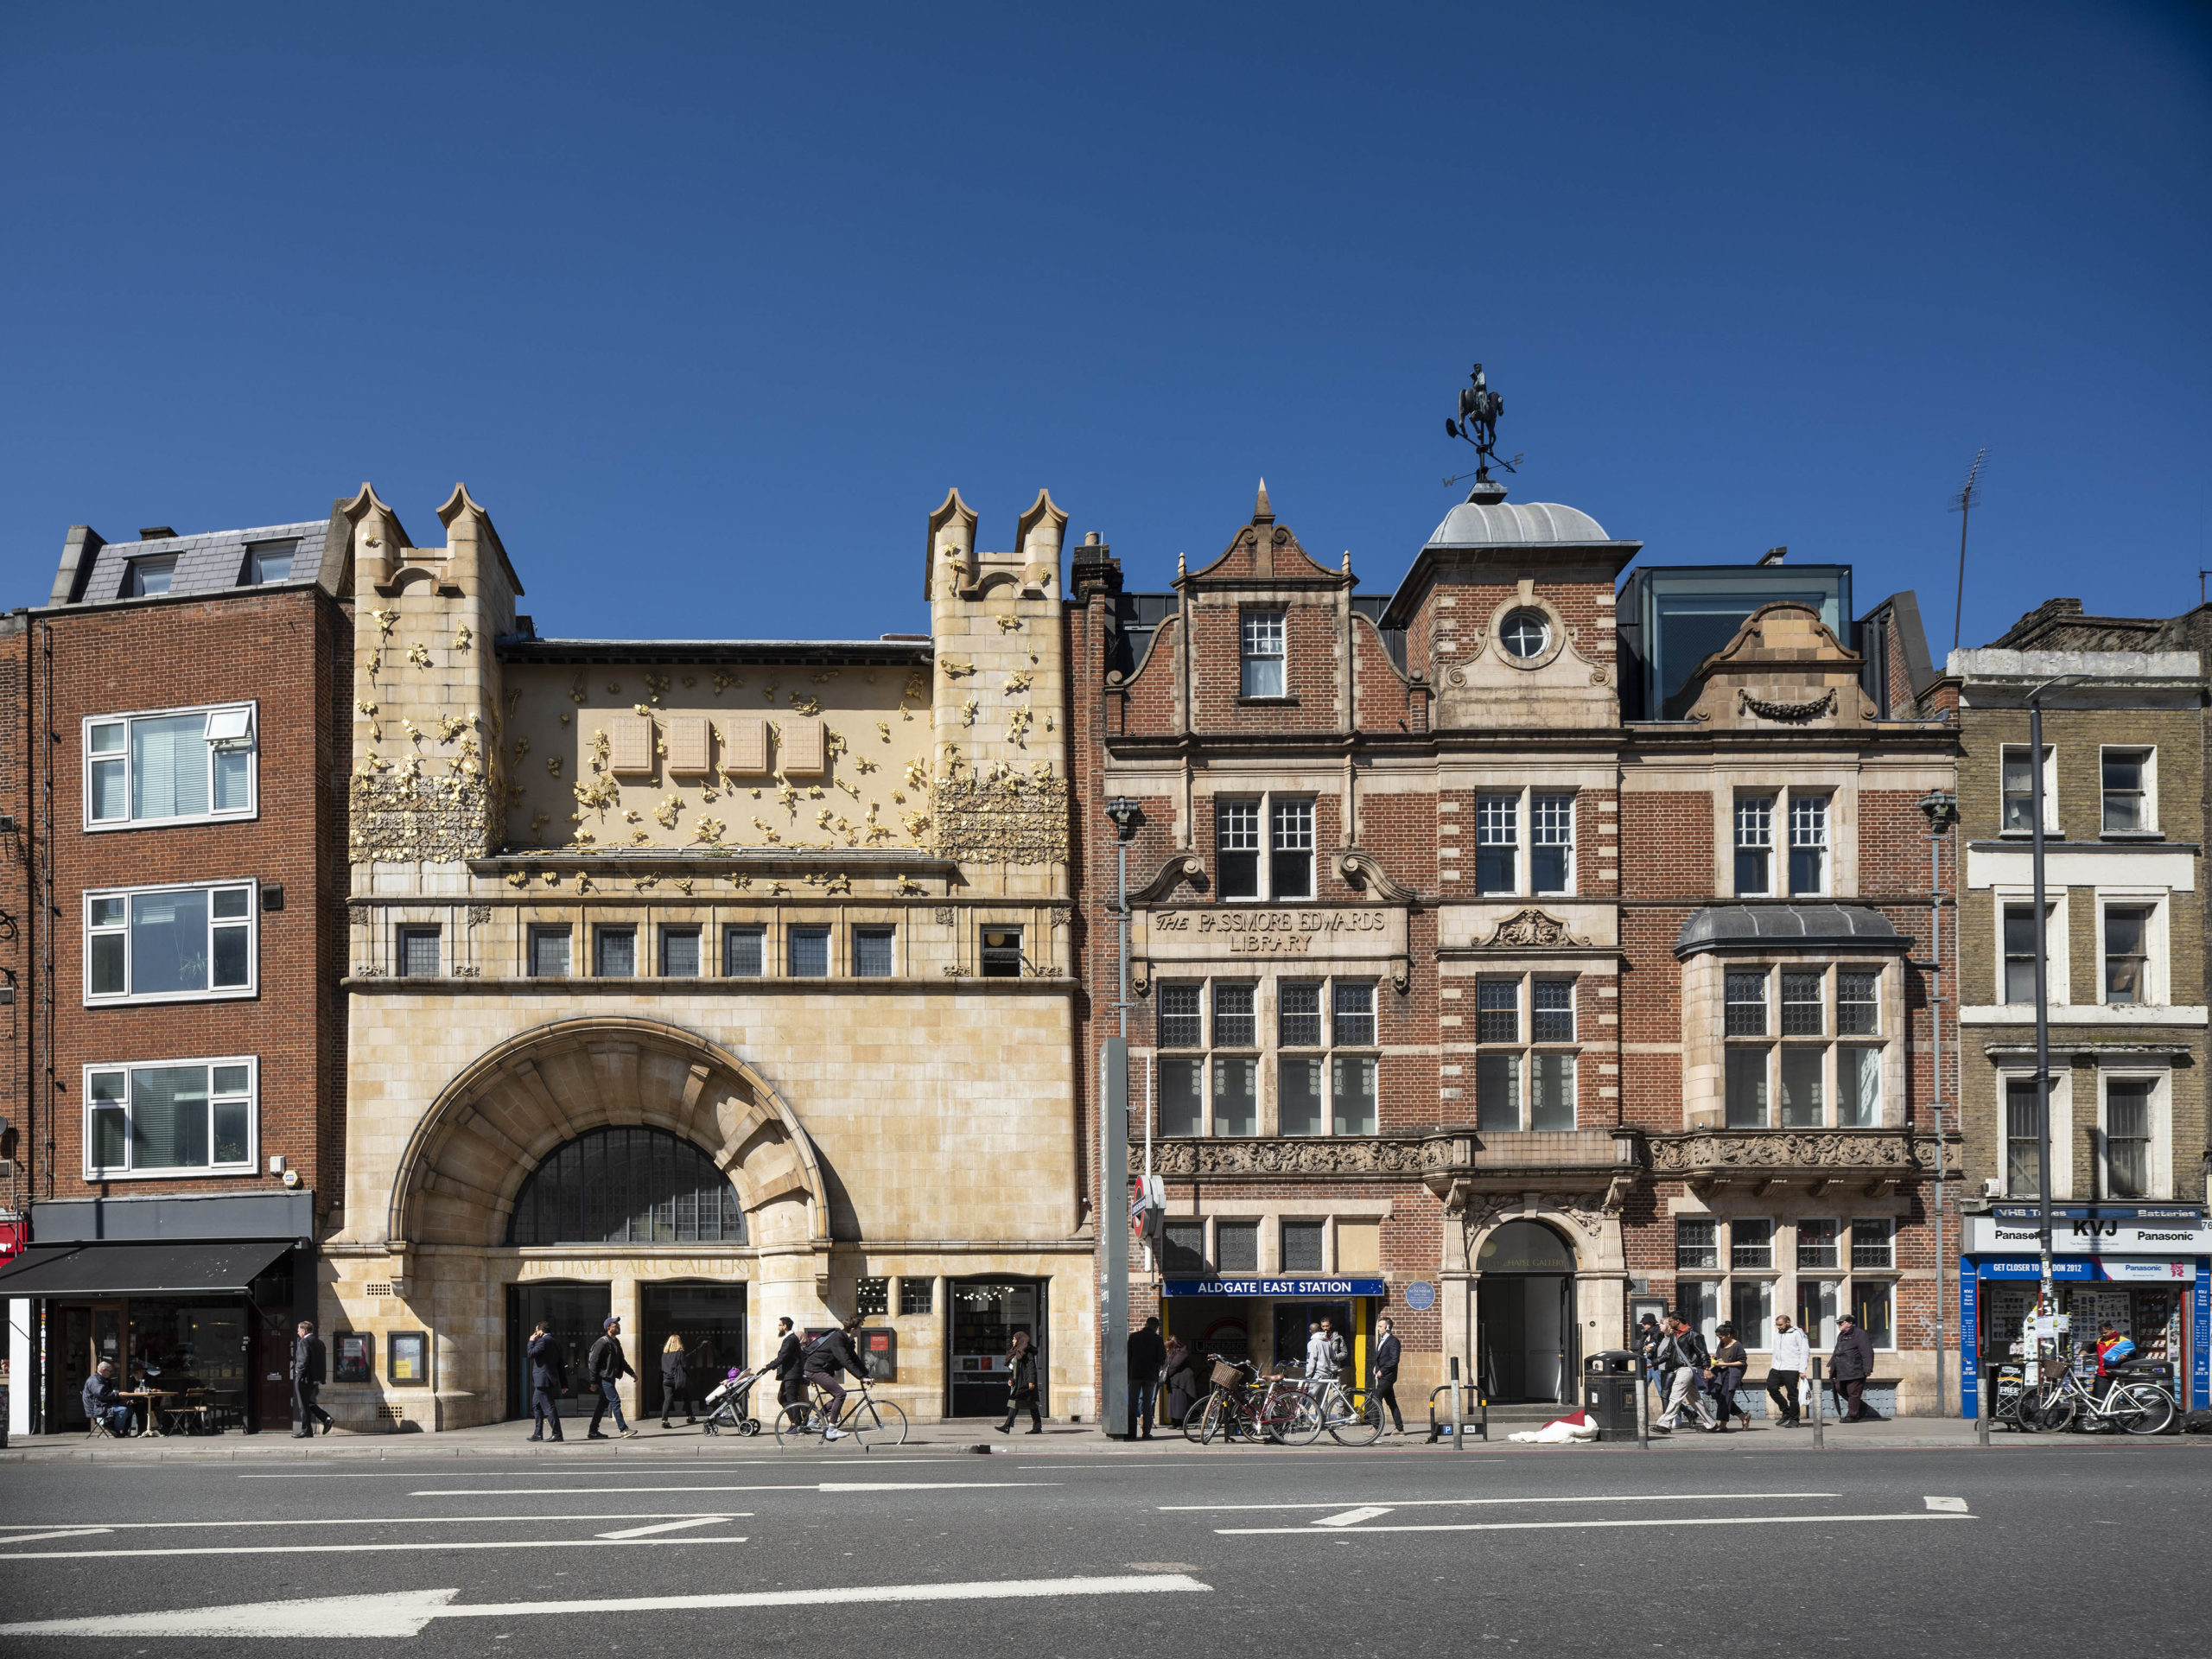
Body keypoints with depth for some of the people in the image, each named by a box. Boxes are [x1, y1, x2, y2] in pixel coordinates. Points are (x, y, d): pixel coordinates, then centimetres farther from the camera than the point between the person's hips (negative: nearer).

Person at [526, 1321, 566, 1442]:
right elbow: (561, 1365, 17)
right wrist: (564, 1384, 18)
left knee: (549, 1407, -9)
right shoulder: (555, 1343, 17)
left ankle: (557, 1434, -10)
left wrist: (531, 1342, -2)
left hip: (543, 1381, -10)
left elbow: (530, 1354, -19)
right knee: (536, 1405, 19)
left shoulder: (544, 1341, -12)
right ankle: (538, 1433, 22)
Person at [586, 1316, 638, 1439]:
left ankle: (593, 1432, 17)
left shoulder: (616, 1342, 15)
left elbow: (622, 1360, 26)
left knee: (603, 1404, 11)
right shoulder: (603, 1343, -15)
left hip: (610, 1378, 10)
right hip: (604, 1378, -10)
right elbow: (593, 1362, -16)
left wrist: (631, 1373, 21)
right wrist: (594, 1382, -17)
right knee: (616, 1401, -11)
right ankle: (624, 1430, -11)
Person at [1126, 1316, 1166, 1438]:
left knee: (1133, 1404, 7)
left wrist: (1128, 1373, 9)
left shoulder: (1133, 1336, 2)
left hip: (1135, 1374, 1)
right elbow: (1162, 1360, -7)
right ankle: (1146, 1432, -1)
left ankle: (1131, 1431, 4)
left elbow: (1127, 1356, 2)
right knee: (1148, 1405, 4)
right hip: (1151, 1376, -1)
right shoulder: (1158, 1339, -4)